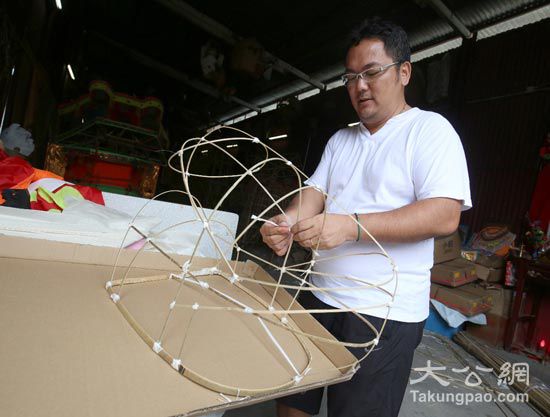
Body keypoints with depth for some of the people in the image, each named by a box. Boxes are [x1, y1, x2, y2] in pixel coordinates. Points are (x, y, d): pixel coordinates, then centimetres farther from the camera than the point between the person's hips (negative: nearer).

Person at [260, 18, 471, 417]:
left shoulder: (430, 129, -7)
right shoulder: (341, 140, 14)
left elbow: (445, 216, -18)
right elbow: (315, 192, 7)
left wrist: (351, 226, -29)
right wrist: (289, 221, -16)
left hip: (383, 313, -6)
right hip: (319, 295, 6)